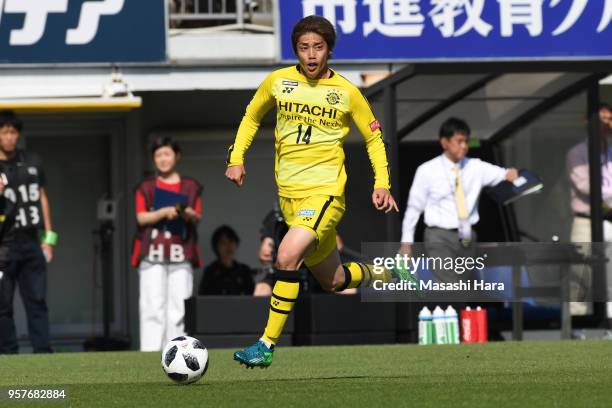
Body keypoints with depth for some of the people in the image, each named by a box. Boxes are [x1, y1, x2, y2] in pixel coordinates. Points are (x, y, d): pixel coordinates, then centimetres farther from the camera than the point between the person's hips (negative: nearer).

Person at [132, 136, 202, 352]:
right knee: (153, 305, -8)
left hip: (180, 253, 1)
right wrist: (164, 212, -14)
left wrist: (188, 214, -12)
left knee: (179, 306, -3)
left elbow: (198, 217, 11)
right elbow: (141, 217, 2)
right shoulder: (146, 187, 10)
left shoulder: (190, 187, 14)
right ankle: (150, 351, -10)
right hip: (152, 253, -1)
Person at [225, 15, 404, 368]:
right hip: (289, 193, 4)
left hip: (326, 192, -4)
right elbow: (251, 118, 20)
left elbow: (374, 138, 10)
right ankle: (382, 278, 45)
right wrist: (236, 158, 8)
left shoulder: (346, 92, -3)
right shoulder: (278, 82, 3)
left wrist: (382, 184, 0)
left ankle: (267, 345, -20)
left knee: (287, 256, -27)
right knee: (333, 281, 13)